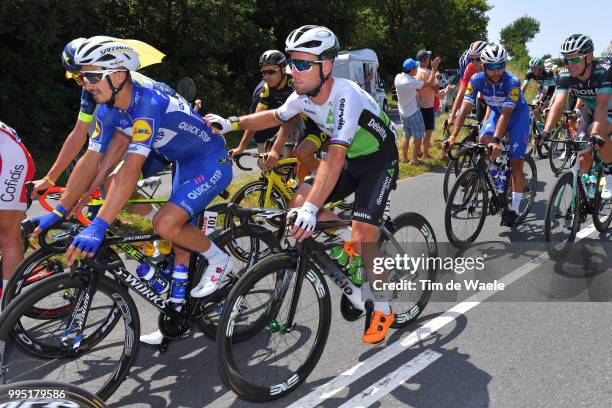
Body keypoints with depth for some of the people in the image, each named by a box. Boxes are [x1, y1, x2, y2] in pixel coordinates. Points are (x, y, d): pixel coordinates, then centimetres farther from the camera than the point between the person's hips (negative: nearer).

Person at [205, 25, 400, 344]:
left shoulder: (345, 96, -33)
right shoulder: (303, 96, -10)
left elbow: (336, 155, -44)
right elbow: (275, 117, 11)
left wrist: (312, 209, -53)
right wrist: (231, 124, 0)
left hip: (379, 161, -7)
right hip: (350, 161, 7)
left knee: (362, 241, -16)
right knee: (299, 200, -13)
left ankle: (383, 310, 6)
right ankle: (350, 237, 10)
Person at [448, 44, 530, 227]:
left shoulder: (512, 81, -32)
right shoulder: (477, 79, -22)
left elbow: (506, 114, -37)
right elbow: (465, 108, -27)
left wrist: (497, 140, -48)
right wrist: (452, 136, -37)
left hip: (518, 114, -4)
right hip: (497, 112, 4)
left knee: (516, 162, -9)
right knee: (483, 140, -24)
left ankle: (514, 209, -2)